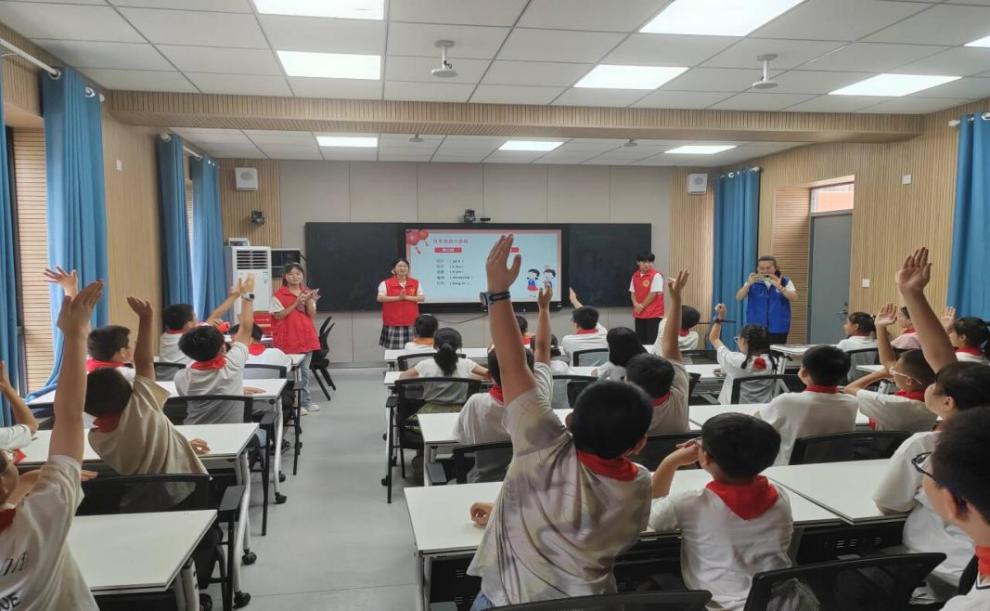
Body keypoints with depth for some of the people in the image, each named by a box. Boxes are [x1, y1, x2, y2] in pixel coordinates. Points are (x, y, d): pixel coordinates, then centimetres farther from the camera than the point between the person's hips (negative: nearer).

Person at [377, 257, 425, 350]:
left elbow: (422, 298, 0)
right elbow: (380, 298, -11)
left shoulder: (416, 283, 7)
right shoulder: (385, 283, -1)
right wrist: (398, 297, -16)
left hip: (411, 322, 2)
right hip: (393, 323, -2)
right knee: (393, 349, -2)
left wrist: (406, 297, -13)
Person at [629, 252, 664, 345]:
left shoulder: (656, 275, -11)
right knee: (640, 339, 10)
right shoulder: (635, 276, 9)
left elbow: (654, 293, -13)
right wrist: (636, 304, -8)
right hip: (639, 313, 6)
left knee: (652, 340, -5)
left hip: (653, 313, -6)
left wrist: (642, 306, -7)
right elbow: (632, 292, 10)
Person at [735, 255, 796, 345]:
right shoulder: (752, 282, 4)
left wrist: (779, 287, -28)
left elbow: (793, 297, -12)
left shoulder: (785, 282, 2)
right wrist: (748, 284, -23)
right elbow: (738, 298, -6)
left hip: (778, 329, -1)